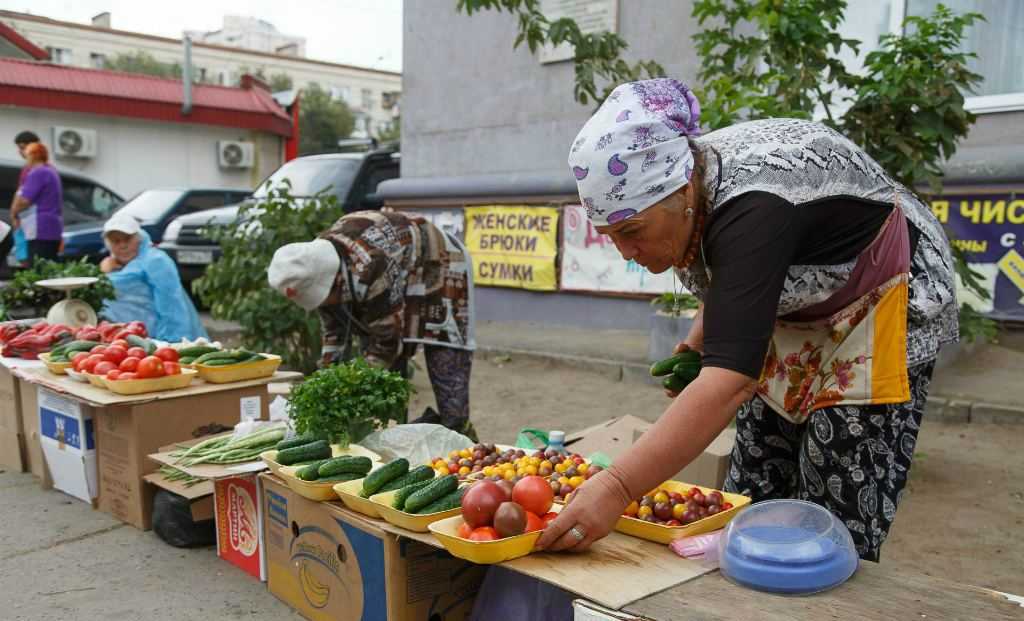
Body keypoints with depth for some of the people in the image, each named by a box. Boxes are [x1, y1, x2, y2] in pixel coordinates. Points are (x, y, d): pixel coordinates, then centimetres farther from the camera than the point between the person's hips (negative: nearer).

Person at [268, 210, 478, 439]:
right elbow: (333, 332, -2)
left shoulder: (370, 270, -42)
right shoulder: (316, 263, -17)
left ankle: (458, 434, -6)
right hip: (398, 281, 8)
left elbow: (387, 341, -32)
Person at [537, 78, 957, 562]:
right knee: (750, 497, 4)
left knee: (836, 522, -9)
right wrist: (698, 343, -5)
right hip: (791, 308, 8)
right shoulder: (686, 179, -13)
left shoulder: (751, 211, -38)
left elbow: (730, 383, -47)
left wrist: (617, 488, -52)